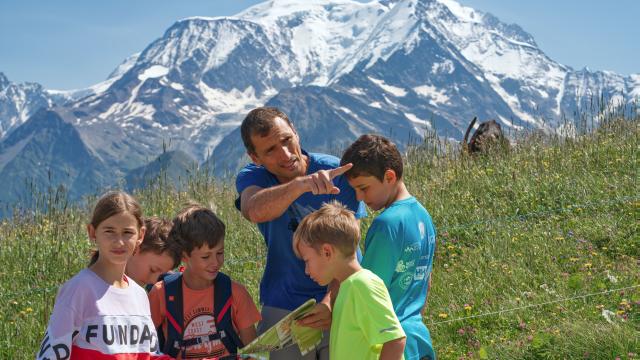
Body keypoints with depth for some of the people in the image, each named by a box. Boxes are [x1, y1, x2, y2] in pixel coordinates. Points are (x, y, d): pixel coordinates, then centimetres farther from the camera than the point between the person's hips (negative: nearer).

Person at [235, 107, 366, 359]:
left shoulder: (336, 173, -11)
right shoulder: (252, 178, -7)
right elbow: (256, 211, -33)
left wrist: (331, 302, -29)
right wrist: (302, 184, -49)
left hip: (339, 304, -1)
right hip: (283, 308, 1)